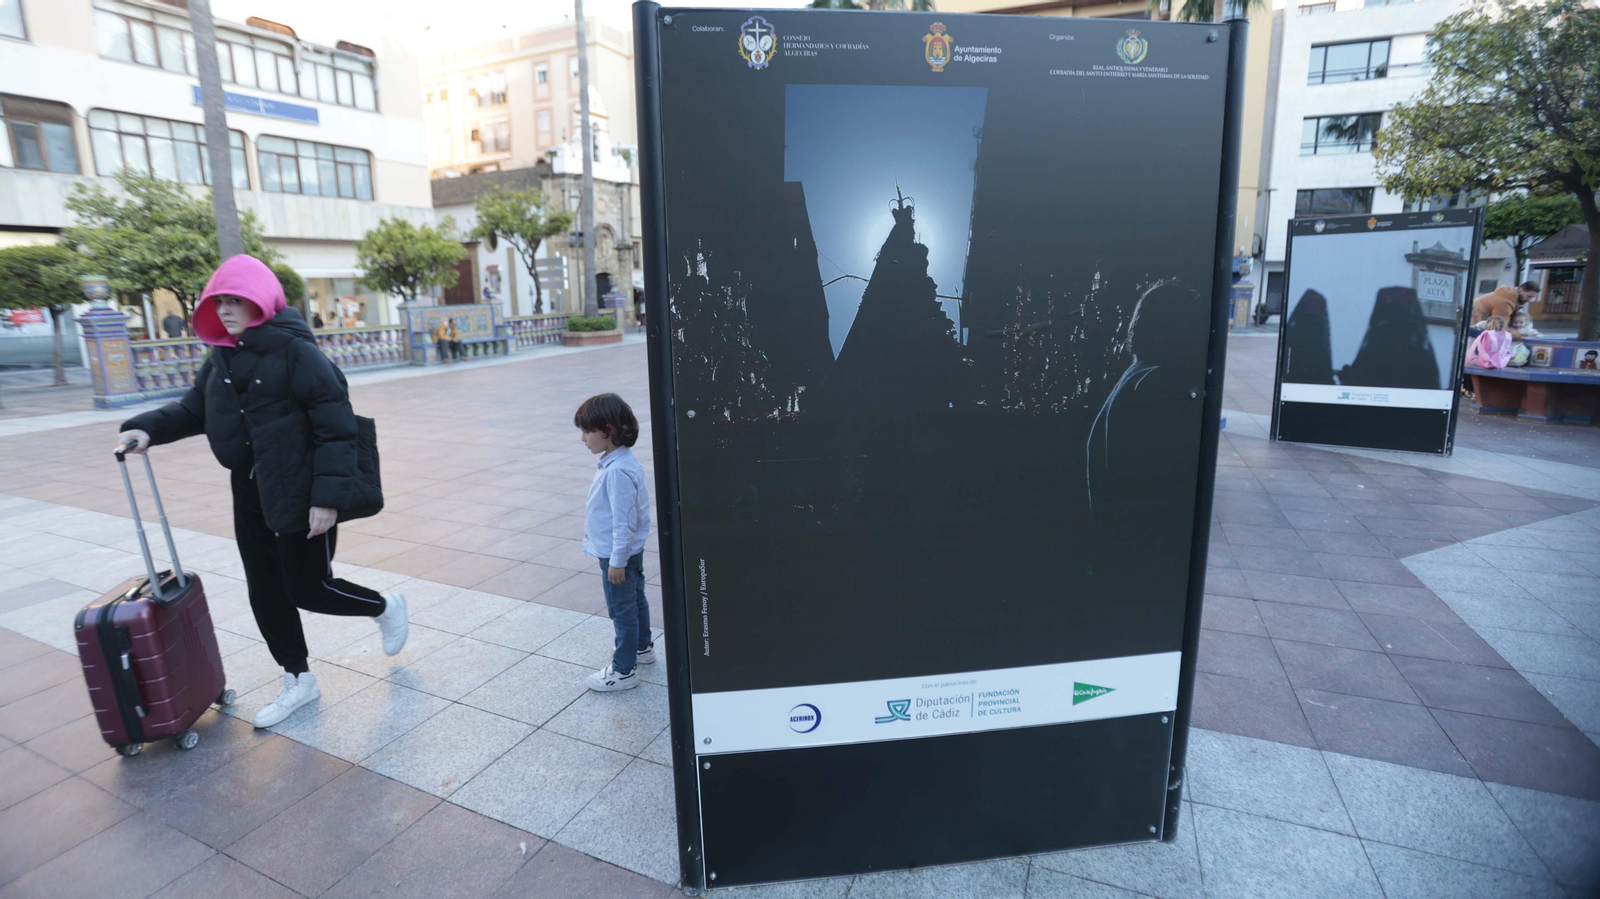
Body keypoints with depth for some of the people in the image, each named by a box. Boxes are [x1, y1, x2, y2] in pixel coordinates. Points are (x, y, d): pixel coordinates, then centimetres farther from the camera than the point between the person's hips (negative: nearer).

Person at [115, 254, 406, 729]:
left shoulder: (296, 352, -16)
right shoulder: (222, 357, 8)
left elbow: (336, 428, -20)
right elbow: (193, 408, 17)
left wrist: (329, 496, -24)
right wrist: (149, 429, -4)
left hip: (301, 494, -8)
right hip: (250, 495, 8)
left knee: (309, 589, 0)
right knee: (265, 593, 13)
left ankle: (385, 607, 29)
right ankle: (298, 680, 29)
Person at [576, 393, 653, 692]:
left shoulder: (617, 471, -29)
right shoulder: (618, 460, 2)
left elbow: (624, 520, -27)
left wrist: (617, 561, -20)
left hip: (618, 554, -10)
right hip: (629, 551, 10)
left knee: (622, 610, 3)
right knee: (635, 600, 24)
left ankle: (623, 670, 17)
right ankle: (642, 647, 43)